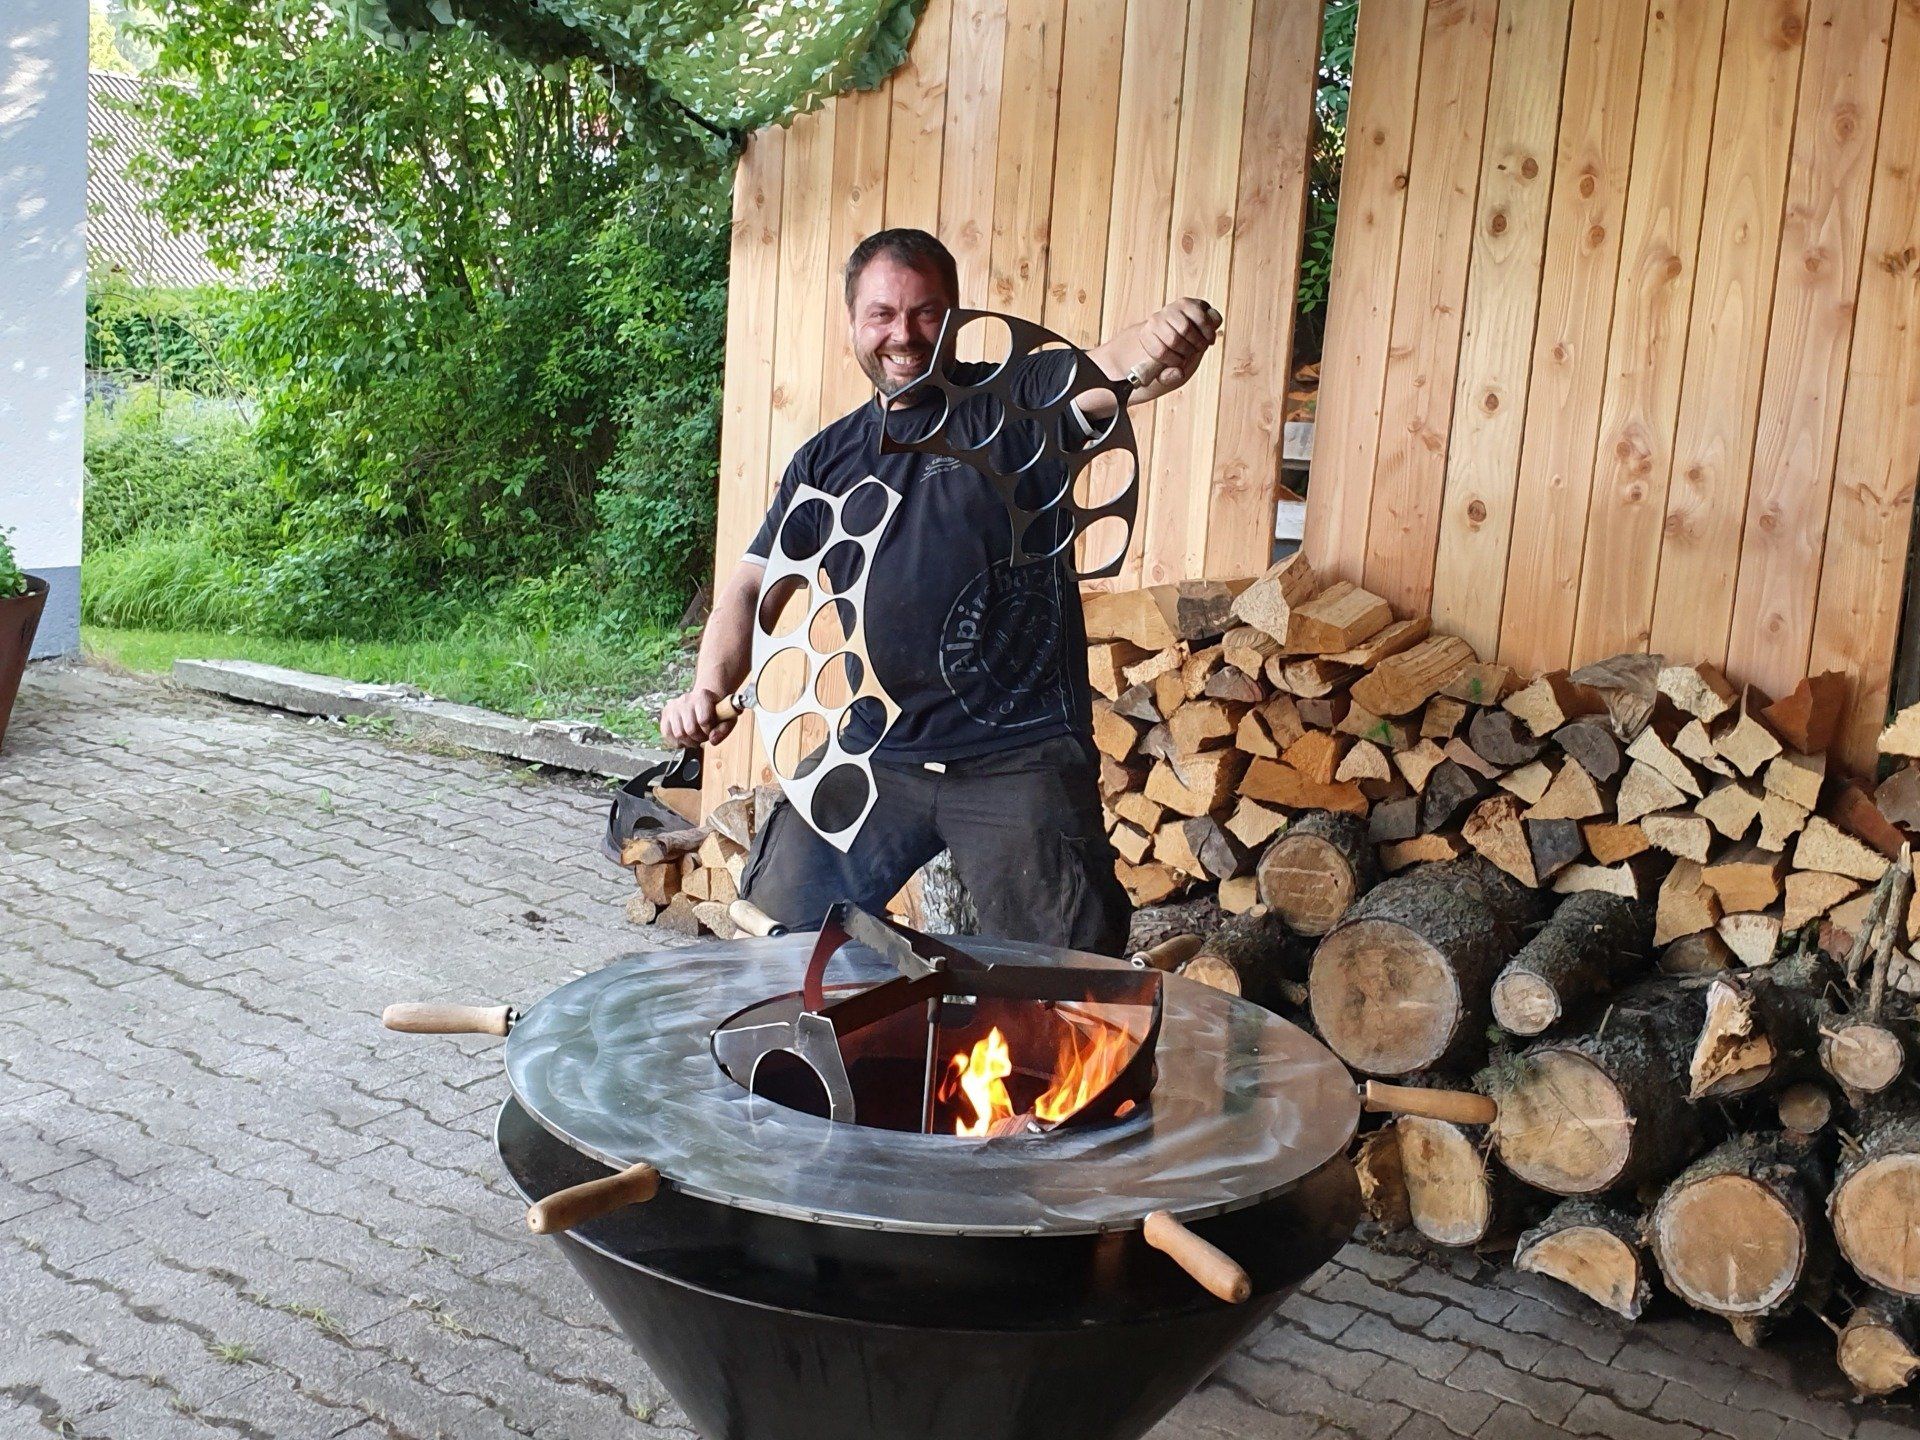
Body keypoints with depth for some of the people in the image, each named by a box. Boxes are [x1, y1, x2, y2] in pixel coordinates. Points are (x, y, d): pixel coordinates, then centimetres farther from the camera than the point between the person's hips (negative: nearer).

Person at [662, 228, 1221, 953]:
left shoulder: (1017, 403, 0)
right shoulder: (828, 459, 12)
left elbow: (1114, 372, -18)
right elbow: (754, 587, 11)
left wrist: (1164, 343, -42)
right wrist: (710, 687, -8)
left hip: (1021, 755, -4)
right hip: (876, 751, 4)